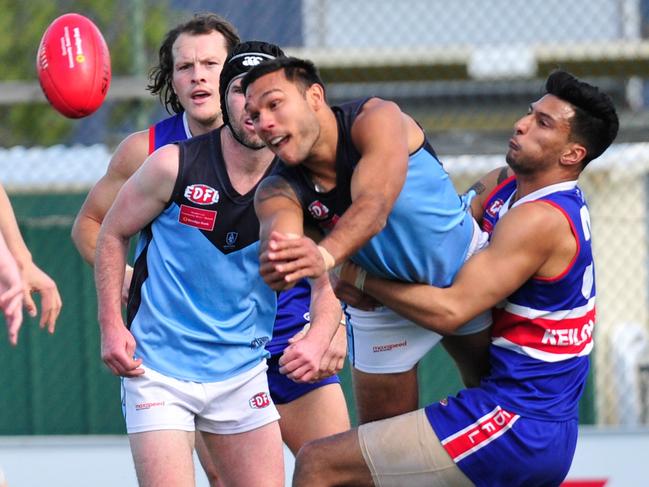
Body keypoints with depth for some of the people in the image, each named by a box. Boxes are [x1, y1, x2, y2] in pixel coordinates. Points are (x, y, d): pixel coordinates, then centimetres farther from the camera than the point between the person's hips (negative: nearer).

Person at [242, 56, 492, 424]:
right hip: (384, 309, 2)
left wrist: (325, 255, -68)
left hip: (464, 268, -2)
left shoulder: (376, 119, -28)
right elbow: (279, 234, -43)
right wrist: (278, 261, -71)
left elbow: (374, 205, -46)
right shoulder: (280, 191, -19)